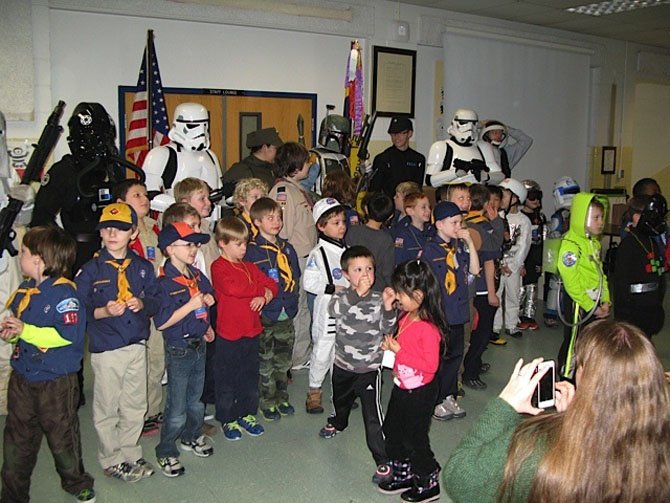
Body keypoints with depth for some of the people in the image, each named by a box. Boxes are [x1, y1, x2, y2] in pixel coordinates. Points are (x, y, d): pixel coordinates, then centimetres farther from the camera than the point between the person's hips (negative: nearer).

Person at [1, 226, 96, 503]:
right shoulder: (23, 291, 7)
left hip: (56, 381, -7)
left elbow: (70, 334, -27)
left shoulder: (64, 292, -18)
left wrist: (25, 330, -26)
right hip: (22, 377, 7)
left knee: (62, 437, 10)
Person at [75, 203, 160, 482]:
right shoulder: (90, 270, -7)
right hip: (106, 349, -4)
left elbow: (156, 300, 8)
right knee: (107, 409, 8)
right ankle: (111, 459, 26)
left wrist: (142, 304, -12)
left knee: (135, 406, 15)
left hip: (137, 346, 4)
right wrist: (105, 311, -23)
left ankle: (130, 453, 33)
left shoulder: (143, 267, 4)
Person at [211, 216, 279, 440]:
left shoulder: (249, 267, 12)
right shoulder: (219, 267, -10)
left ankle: (247, 414, 31)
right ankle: (228, 419, 20)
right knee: (227, 379, 6)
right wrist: (260, 288, -12)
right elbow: (233, 288, -26)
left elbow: (272, 285, 9)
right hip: (228, 334, -6)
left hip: (251, 331, 6)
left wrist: (264, 296, -14)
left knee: (250, 376, 16)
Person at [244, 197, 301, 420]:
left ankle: (282, 398, 31)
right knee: (265, 363, 5)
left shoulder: (287, 248, 9)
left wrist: (291, 301, 7)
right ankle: (267, 403, 19)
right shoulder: (252, 250, -11)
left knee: (284, 361, 16)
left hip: (287, 315, 6)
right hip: (265, 316, -6)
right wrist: (267, 294, -15)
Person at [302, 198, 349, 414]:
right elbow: (308, 282, -16)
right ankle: (314, 390, 21)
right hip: (327, 311, -6)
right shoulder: (318, 253, -12)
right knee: (322, 352, 3)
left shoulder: (347, 249, 8)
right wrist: (333, 288, -18)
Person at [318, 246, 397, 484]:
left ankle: (383, 461, 2)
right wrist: (357, 293, -44)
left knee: (372, 415, -9)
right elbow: (334, 309, -33)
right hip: (343, 365, 3)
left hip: (369, 368, -3)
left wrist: (388, 307, -31)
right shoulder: (342, 296, -10)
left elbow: (387, 330, -15)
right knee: (341, 400, 30)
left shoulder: (379, 299, -10)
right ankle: (338, 423, 62)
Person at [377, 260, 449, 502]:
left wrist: (399, 350, -26)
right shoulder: (405, 318, -1)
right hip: (401, 387, 9)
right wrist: (390, 345, -4)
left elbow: (430, 365, -28)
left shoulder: (428, 328, -28)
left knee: (414, 440, 7)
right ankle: (403, 475, 40)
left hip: (420, 392, -9)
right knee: (392, 432, 21)